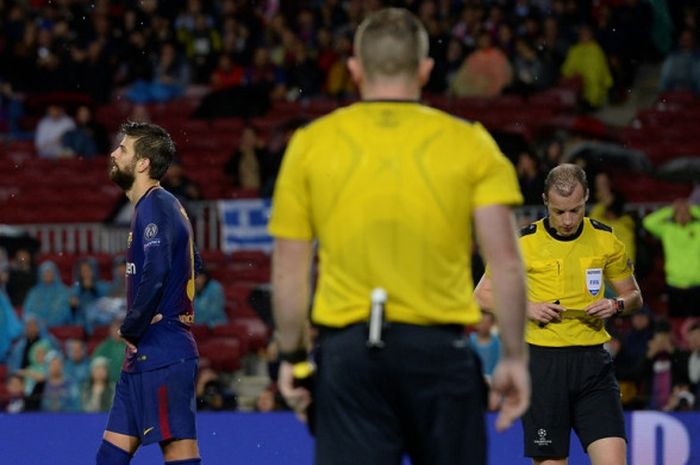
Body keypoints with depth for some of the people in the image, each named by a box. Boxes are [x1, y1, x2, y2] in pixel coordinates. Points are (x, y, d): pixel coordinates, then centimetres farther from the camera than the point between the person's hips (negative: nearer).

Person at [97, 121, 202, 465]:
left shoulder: (154, 208, -12)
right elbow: (193, 264, 29)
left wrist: (130, 329, -12)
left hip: (161, 356, -11)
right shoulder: (158, 206, 19)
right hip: (144, 358, 11)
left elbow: (155, 275, -25)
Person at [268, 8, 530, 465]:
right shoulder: (469, 143, 2)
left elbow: (288, 270, 3)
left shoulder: (310, 144, 4)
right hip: (440, 346, 0)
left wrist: (292, 356, 12)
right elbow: (506, 264, -4)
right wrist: (515, 357, 3)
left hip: (346, 347, 0)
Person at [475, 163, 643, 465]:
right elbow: (483, 295, 6)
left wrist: (616, 305, -8)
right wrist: (527, 308, -11)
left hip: (592, 361, 2)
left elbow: (633, 295, 16)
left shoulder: (605, 240, 4)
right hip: (543, 360, -2)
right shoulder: (523, 242, -2)